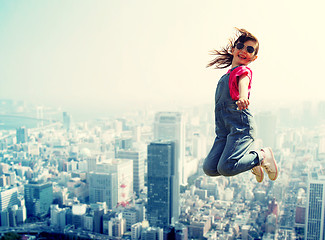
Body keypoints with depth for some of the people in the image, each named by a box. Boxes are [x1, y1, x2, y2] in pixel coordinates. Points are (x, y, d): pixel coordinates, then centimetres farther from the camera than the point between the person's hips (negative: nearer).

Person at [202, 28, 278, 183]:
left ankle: (262, 156, 4)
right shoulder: (226, 75, 23)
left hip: (241, 126, -7)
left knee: (225, 168, -22)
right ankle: (252, 164, 15)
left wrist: (243, 97, -46)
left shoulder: (244, 71, 0)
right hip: (224, 130, 8)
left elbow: (243, 83, -25)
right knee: (209, 168, -7)